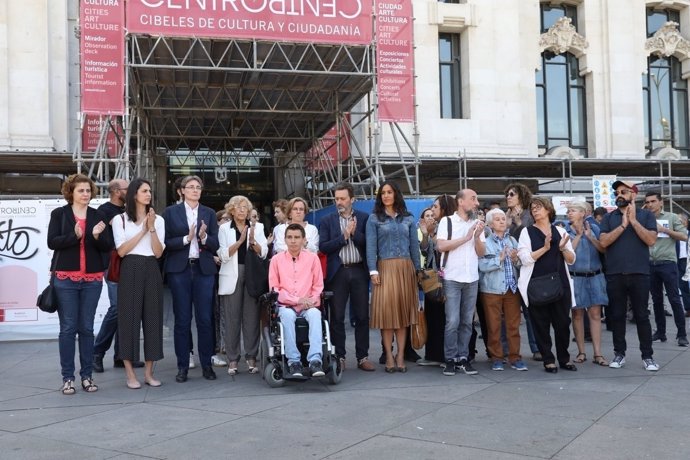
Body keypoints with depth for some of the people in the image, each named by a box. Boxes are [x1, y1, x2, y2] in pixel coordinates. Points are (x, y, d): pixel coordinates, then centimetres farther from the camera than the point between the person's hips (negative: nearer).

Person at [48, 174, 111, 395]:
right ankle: (67, 377, 8)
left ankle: (87, 375, 14)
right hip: (65, 278, -2)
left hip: (92, 279, 2)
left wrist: (98, 236, -16)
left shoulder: (98, 216, 8)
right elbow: (52, 242, -7)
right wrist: (74, 235, -21)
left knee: (87, 328, 7)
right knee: (68, 328, 1)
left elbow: (108, 246, 4)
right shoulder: (59, 214, 3)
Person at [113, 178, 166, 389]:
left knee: (152, 318, 3)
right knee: (129, 318, -3)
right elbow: (121, 250, -5)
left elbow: (158, 252, 2)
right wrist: (143, 230, -7)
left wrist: (152, 228, -9)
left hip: (151, 271, 3)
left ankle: (149, 372, 12)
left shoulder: (158, 220, 11)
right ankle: (130, 374, 5)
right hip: (130, 271, -2)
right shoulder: (120, 219, 5)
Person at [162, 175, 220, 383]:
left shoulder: (209, 213, 10)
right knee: (182, 320, 3)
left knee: (205, 319, 2)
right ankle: (182, 367, 13)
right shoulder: (171, 212, 5)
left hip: (203, 270, 1)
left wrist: (204, 237, -14)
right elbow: (165, 242, -2)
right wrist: (186, 239, -15)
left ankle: (206, 365, 13)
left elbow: (215, 245, 6)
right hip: (179, 270, -1)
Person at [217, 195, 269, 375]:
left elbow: (263, 253, 1)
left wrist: (252, 240, -15)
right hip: (232, 277, -1)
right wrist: (240, 241, -15)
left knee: (252, 318, 0)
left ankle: (251, 357, 8)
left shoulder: (257, 227, 9)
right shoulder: (224, 228, 5)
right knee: (232, 318, -1)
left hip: (252, 275, 1)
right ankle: (232, 359, 6)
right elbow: (224, 256, -5)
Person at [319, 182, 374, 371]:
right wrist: (344, 236, -10)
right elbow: (323, 246, -4)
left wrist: (354, 232, -12)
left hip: (359, 272, 0)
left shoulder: (364, 218, 7)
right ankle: (339, 357, 11)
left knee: (362, 316, 4)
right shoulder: (327, 220, 6)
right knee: (337, 317, 3)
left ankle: (362, 357, 12)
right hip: (338, 272, 0)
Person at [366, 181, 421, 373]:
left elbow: (414, 245, 12)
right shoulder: (374, 219, 6)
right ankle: (389, 356, 1)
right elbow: (371, 246, -1)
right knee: (386, 309, -4)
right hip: (385, 268, -2)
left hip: (406, 268, 2)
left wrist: (417, 269, 6)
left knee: (403, 310, 2)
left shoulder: (408, 219, 13)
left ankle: (400, 355, 8)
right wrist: (373, 270, -11)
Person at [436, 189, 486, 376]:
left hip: (472, 279, 4)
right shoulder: (447, 221, -2)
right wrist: (466, 237, -11)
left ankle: (463, 357, 14)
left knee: (467, 321, 7)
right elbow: (441, 246, -14)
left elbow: (481, 253, 9)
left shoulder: (477, 224, 11)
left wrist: (477, 237, -9)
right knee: (452, 321, -5)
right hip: (452, 278, -4)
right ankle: (450, 359, 4)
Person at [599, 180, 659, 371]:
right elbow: (603, 242, -4)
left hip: (639, 273, -2)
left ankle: (647, 356, 10)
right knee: (617, 316, 6)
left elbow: (651, 240, -8)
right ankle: (619, 354, 16)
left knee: (642, 315, 2)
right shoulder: (609, 218, 9)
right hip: (614, 274, 2)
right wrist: (623, 225, -9)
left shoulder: (646, 215, 5)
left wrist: (633, 220, -10)